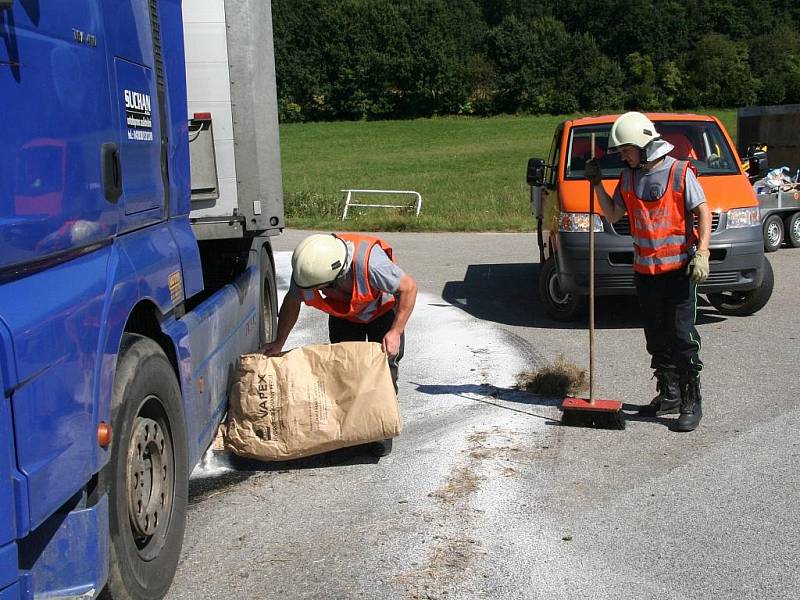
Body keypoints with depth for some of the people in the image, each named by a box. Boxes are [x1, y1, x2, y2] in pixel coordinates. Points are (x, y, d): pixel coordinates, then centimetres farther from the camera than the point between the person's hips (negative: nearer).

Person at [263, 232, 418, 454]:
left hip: (382, 310, -4)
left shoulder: (370, 262, -45)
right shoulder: (307, 267, -30)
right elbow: (292, 301, -9)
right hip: (344, 314, 4)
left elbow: (409, 287, -31)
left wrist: (395, 332, -34)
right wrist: (279, 342, -5)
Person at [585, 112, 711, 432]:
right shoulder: (629, 176, 10)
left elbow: (704, 212, -8)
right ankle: (668, 395, 24)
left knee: (682, 337, -6)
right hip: (645, 271, 6)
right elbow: (613, 214, 17)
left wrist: (701, 254, -18)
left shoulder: (680, 172, -6)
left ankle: (691, 402, 2)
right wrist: (597, 183, 7)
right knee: (657, 339, 11)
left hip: (679, 269, -6)